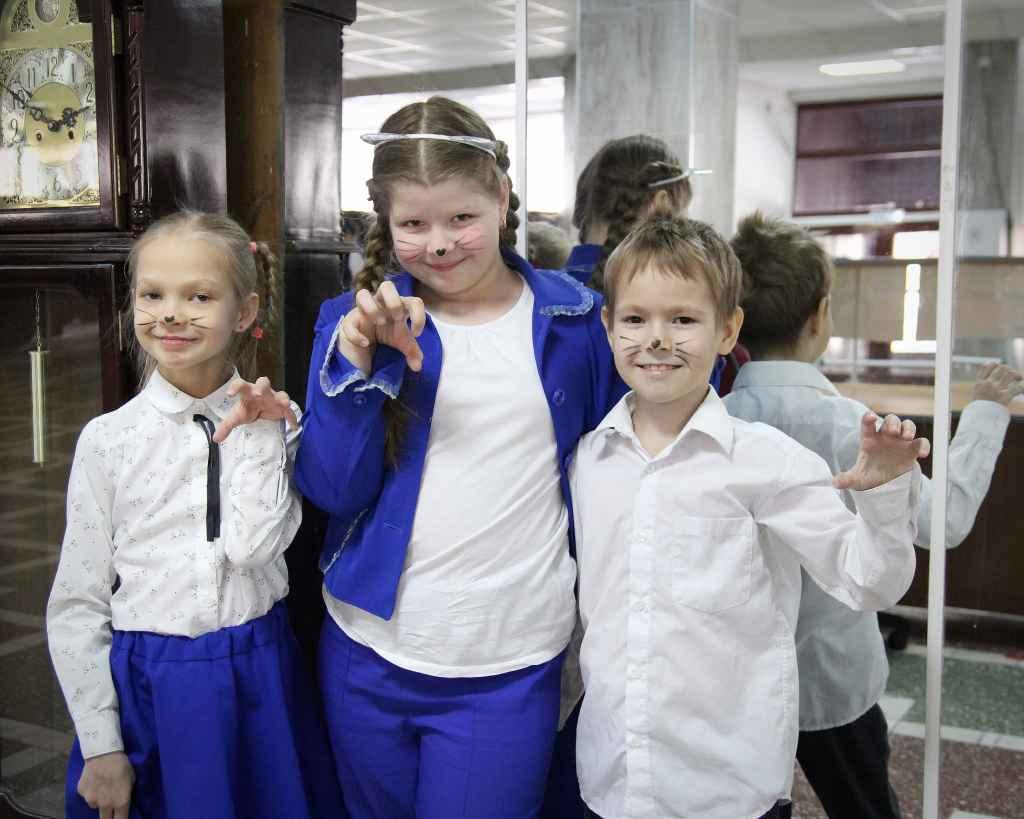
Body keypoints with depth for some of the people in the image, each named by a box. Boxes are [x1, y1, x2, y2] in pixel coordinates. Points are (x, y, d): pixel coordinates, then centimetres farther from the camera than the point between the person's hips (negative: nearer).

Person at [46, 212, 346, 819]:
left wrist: (258, 431, -17)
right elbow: (77, 603, -2)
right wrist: (100, 745, -3)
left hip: (260, 682, 1)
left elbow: (254, 546, -17)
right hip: (149, 692, 0)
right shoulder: (107, 439, -5)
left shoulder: (272, 422, -4)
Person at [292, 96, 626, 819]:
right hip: (369, 657, 2)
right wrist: (358, 359, -18)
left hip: (509, 672, -2)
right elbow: (333, 490, -9)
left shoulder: (574, 318, -2)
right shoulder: (355, 322, 0)